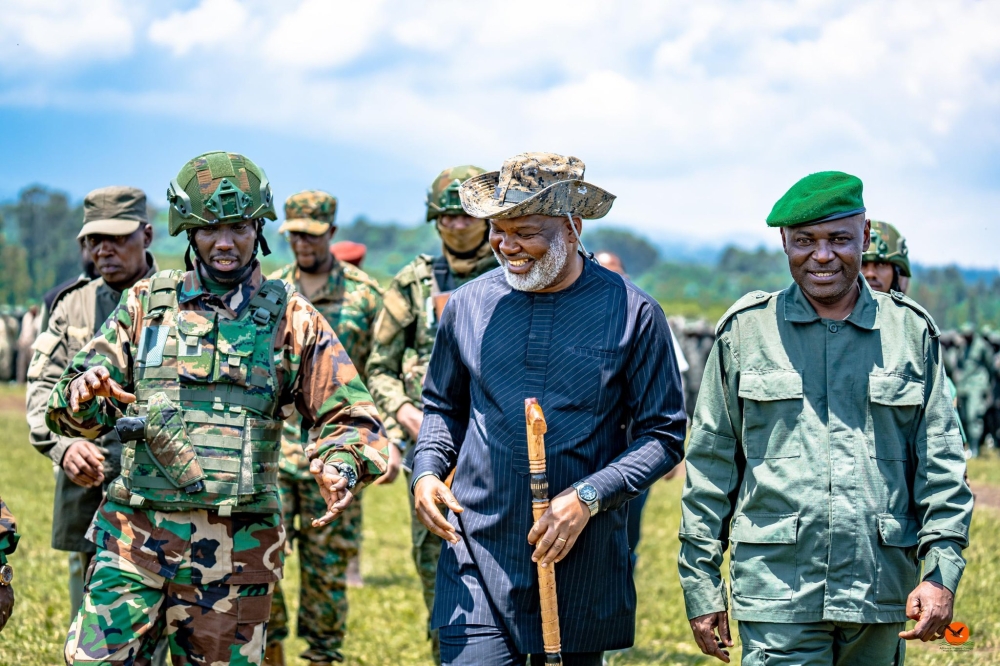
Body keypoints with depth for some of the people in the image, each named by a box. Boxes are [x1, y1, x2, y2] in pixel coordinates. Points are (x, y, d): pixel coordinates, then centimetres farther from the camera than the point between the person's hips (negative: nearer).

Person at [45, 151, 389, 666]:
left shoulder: (291, 318, 6)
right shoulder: (146, 303, 9)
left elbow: (350, 417, 6)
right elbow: (73, 411, 9)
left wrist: (342, 468, -16)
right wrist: (83, 392, -15)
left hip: (237, 548, 0)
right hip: (136, 532, 1)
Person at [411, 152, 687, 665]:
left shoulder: (632, 313, -3)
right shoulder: (467, 305, 5)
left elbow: (665, 433, 0)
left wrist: (588, 497, -14)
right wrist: (426, 470, -1)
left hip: (583, 564, -1)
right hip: (478, 561, 1)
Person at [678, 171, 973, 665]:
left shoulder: (911, 330, 8)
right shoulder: (745, 329, 5)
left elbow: (941, 461, 9)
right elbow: (709, 463, 7)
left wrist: (943, 569, -2)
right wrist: (700, 584, 4)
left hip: (882, 593, 2)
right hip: (777, 596, -2)